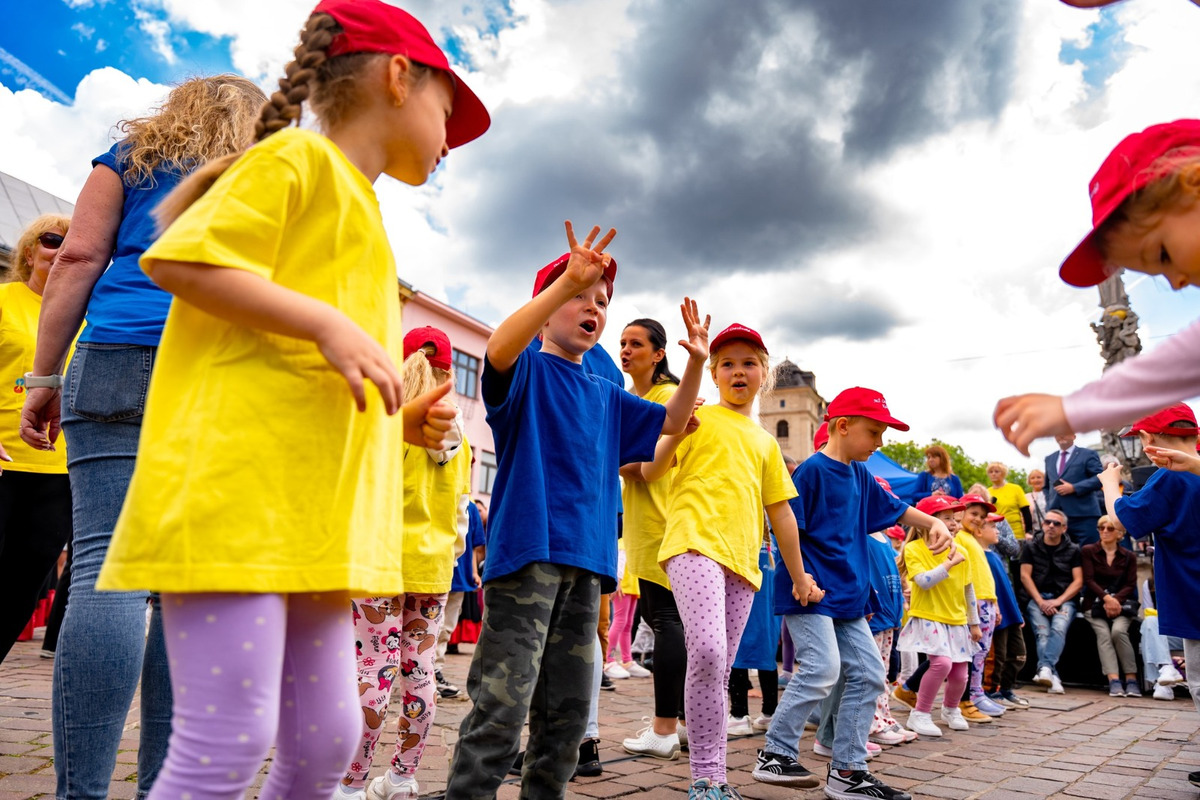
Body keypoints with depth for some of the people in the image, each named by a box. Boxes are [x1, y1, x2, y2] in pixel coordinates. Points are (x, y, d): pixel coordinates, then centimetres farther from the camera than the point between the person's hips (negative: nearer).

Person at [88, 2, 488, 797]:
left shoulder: (358, 211, 26)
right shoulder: (299, 157, 2)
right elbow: (179, 258, -11)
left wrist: (402, 422, 14)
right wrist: (327, 323, -18)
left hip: (313, 512, 9)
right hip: (237, 486, -8)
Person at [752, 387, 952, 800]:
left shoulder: (860, 475, 13)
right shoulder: (813, 470, -13)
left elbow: (893, 508, 26)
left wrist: (934, 522, 11)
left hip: (847, 595, 9)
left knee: (868, 675, 7)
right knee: (822, 668, -17)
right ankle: (775, 754, 0)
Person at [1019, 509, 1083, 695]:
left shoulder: (1073, 550, 16)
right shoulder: (1031, 547, 16)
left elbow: (1078, 581, 7)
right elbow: (1025, 576, 7)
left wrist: (1058, 601, -8)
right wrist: (1041, 601, -7)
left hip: (1063, 599, 0)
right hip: (1036, 599, 0)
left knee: (1059, 628, -31)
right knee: (1042, 632, -26)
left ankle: (1045, 668, -46)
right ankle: (1053, 677, -38)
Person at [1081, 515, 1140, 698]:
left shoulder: (1129, 556, 13)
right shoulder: (1088, 551, 8)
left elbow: (1130, 585, 3)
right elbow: (1089, 580, -1)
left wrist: (1116, 600, -16)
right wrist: (1106, 598, -18)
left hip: (1121, 602, 1)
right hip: (1095, 603, 0)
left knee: (1118, 631, -28)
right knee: (1103, 633, -26)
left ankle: (1131, 679, -22)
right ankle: (1114, 681, -35)